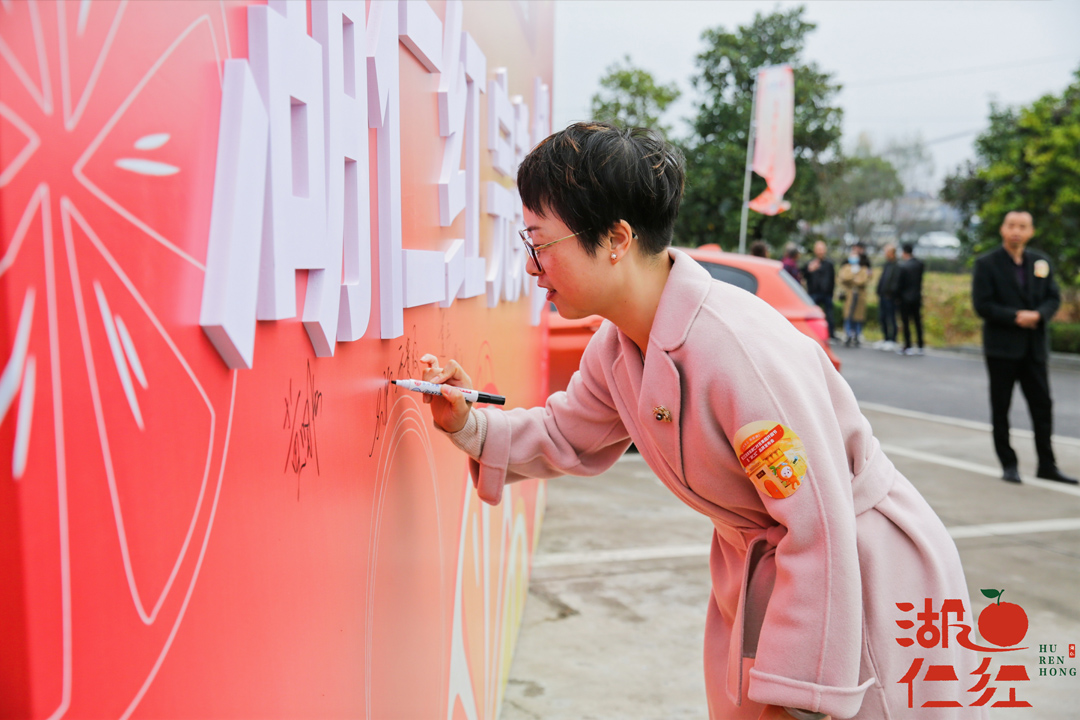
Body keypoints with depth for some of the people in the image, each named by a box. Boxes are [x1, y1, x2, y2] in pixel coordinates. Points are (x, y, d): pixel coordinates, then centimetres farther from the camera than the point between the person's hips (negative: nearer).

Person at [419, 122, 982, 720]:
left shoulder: (740, 347, -33)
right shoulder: (614, 348, -5)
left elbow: (820, 533, -29)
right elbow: (565, 439, 13)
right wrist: (468, 425, -5)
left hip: (866, 576, -7)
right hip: (757, 572, 8)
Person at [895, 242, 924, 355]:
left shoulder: (903, 266, -16)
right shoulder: (919, 264, 1)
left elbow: (899, 284, -11)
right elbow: (920, 280, 6)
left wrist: (898, 297, 1)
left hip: (905, 298, -6)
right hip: (917, 297, 6)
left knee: (906, 322, 2)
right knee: (917, 322, 10)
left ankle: (908, 347, 3)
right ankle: (921, 347, 13)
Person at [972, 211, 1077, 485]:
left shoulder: (1042, 262, 9)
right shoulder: (986, 264, -4)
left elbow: (1054, 298, 6)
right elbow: (982, 305, -10)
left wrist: (1038, 315, -14)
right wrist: (1016, 317, -18)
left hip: (1034, 346, 4)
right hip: (1002, 347, -4)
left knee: (1042, 406, 5)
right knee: (1000, 408, 3)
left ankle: (1046, 466, 15)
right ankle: (1008, 465, 14)